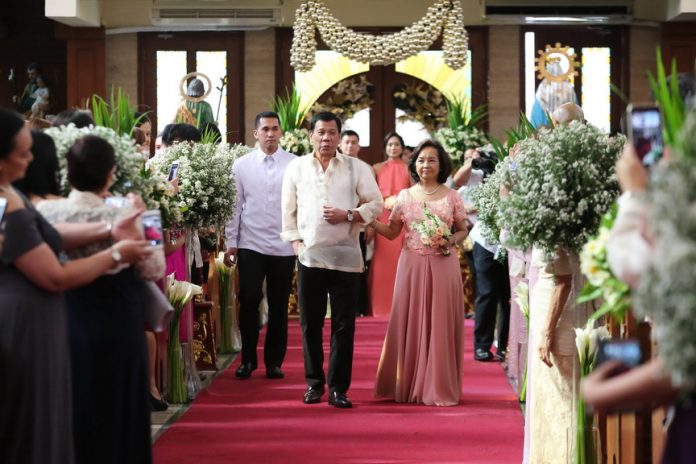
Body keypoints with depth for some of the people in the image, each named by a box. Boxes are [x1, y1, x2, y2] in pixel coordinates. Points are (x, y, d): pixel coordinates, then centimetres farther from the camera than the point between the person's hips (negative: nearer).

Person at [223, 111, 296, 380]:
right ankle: (248, 360, 10)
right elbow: (235, 206, 5)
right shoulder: (242, 165, 3)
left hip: (284, 246, 0)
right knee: (248, 302, -3)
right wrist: (231, 243, 2)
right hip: (251, 245, 0)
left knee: (279, 306, 7)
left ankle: (274, 362, 18)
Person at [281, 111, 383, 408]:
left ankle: (338, 387, 5)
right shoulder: (296, 167, 9)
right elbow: (289, 211, 9)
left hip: (345, 256, -1)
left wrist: (348, 215, -11)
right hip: (309, 254, 1)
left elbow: (376, 205, 3)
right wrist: (296, 243, -1)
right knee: (310, 323, 6)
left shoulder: (357, 168, 4)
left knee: (344, 325, -1)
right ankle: (314, 383, 16)